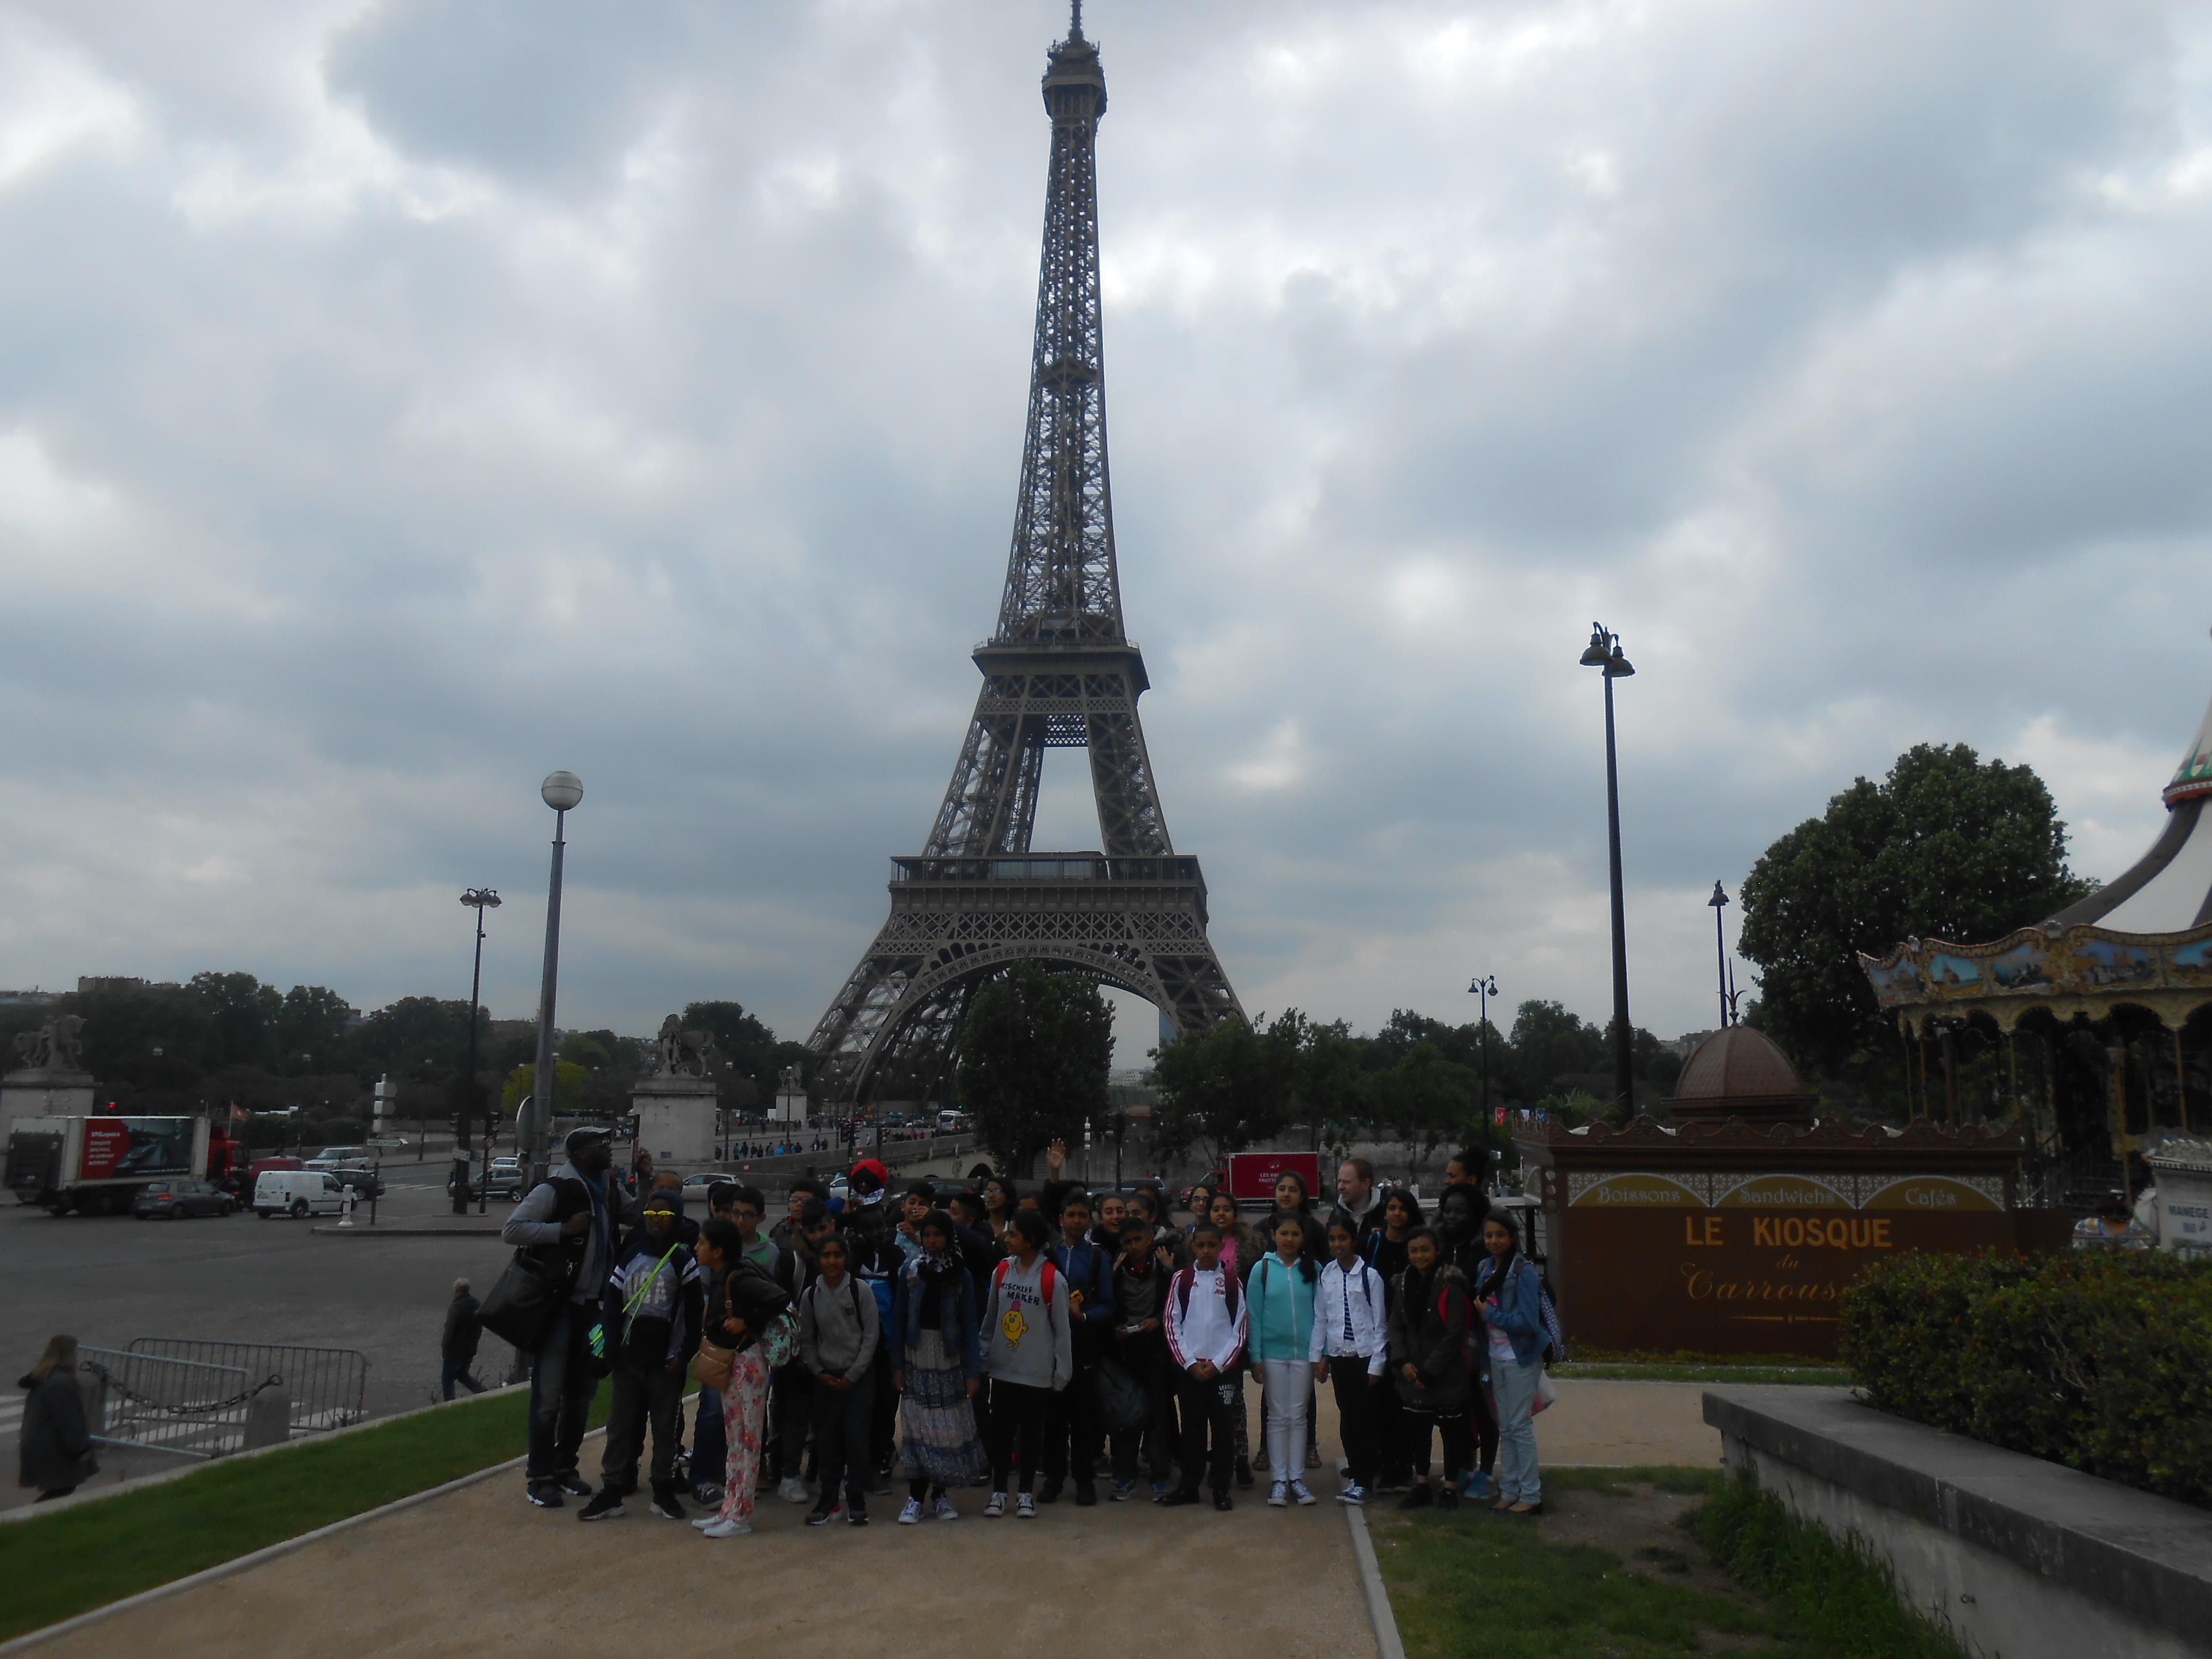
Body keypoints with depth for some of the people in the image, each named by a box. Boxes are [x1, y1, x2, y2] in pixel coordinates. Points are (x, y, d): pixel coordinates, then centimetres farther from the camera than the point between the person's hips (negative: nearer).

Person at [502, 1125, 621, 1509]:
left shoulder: (606, 1190, 12)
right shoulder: (554, 1189, -11)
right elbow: (511, 1231, -17)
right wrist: (564, 1229, -21)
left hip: (591, 1305, 7)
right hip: (557, 1304, -7)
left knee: (582, 1392, 13)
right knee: (549, 1394, -3)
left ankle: (565, 1467, 25)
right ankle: (539, 1478, 7)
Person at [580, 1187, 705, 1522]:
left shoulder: (684, 1260, -1)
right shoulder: (631, 1255, 7)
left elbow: (695, 1313, -1)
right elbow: (613, 1303, 8)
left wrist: (684, 1355, -7)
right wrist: (612, 1347, -2)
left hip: (666, 1359, -2)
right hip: (629, 1356, 2)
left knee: (665, 1425, 4)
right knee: (621, 1423, 3)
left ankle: (664, 1491, 13)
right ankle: (612, 1491, 8)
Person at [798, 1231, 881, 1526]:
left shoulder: (861, 1291, -6)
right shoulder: (810, 1295, 1)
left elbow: (871, 1335, -5)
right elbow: (807, 1340, 8)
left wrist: (853, 1375, -7)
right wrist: (819, 1373, -2)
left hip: (859, 1377, -2)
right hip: (826, 1377, 2)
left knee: (856, 1435, -5)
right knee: (827, 1438, 3)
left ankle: (857, 1502, 6)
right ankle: (828, 1499, 15)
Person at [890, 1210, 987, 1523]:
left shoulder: (961, 1275, -1)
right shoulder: (909, 1271, 1)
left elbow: (969, 1324, -1)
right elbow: (899, 1319, 3)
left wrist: (973, 1370, -6)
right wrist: (897, 1365, -2)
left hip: (950, 1361, 0)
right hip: (917, 1361, 0)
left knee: (949, 1428, 3)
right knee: (917, 1429, -2)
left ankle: (939, 1494, 16)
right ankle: (915, 1498, 5)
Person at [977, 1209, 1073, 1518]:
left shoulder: (1052, 1279, -13)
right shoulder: (1001, 1272, 0)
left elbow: (1062, 1331, -7)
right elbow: (990, 1320, 9)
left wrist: (1061, 1375, -5)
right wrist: (983, 1359, 8)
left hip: (1037, 1373, -3)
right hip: (1003, 1370, 4)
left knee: (1032, 1434, 9)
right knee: (1001, 1432, 9)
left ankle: (1025, 1493, 24)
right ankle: (999, 1492, 22)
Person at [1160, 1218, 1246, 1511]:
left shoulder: (1231, 1282, 2)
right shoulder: (1181, 1280, 3)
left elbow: (1240, 1329, 1)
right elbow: (1172, 1325, 1)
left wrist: (1218, 1364, -7)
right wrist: (1190, 1363, -7)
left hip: (1222, 1367, 0)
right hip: (1188, 1368, 0)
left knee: (1222, 1429, 3)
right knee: (1192, 1428, 6)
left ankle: (1221, 1488, 11)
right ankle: (1189, 1486, 15)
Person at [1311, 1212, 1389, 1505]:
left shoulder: (1370, 1276, -8)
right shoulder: (1326, 1275, 5)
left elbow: (1380, 1323, -6)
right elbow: (1320, 1319, 10)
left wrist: (1376, 1365, -7)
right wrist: (1317, 1357, 7)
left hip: (1365, 1356, -4)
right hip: (1338, 1357, 4)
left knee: (1363, 1418, -2)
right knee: (1347, 1418, 9)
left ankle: (1361, 1481, 6)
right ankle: (1358, 1474, 20)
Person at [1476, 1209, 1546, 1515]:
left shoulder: (1523, 1272, -15)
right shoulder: (1487, 1269, 7)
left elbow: (1528, 1322, -21)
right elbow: (1481, 1306, 17)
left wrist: (1490, 1314, -16)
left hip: (1521, 1358, -7)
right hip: (1497, 1357, 7)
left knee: (1521, 1426, -2)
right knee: (1505, 1428, 12)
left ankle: (1531, 1496, 6)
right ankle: (1509, 1490, 20)